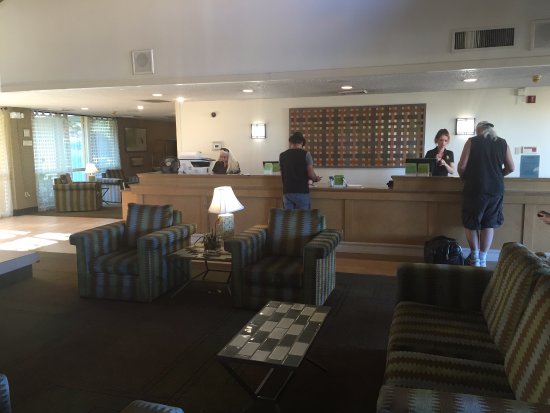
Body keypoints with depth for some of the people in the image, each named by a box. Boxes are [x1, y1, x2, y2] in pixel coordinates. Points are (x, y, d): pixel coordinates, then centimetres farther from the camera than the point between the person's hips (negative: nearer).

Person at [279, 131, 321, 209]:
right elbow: (311, 174, -9)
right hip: (302, 192, -3)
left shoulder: (282, 156, 4)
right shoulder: (305, 154, -6)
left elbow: (282, 175, 11)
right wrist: (316, 178, 13)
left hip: (287, 192, 3)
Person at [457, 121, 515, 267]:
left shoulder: (472, 141, -2)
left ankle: (475, 257, 15)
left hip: (475, 188, -3)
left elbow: (462, 166, -7)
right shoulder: (502, 143, 7)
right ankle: (483, 259, 14)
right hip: (496, 189, 3)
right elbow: (510, 168, 9)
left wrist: (464, 178, 12)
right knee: (489, 224, 11)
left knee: (471, 223, 12)